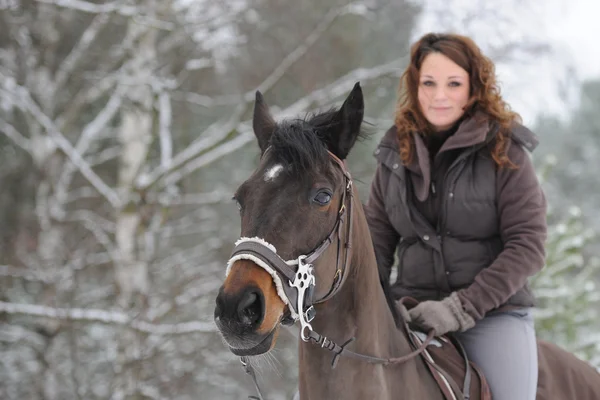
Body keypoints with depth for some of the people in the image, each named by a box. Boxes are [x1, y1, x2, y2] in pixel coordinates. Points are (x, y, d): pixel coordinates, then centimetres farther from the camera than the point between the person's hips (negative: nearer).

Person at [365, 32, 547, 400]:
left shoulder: (505, 152, -4)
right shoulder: (396, 153, 9)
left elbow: (528, 245, -9)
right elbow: (378, 239, 12)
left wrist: (463, 307, -17)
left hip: (493, 313, -3)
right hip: (413, 311, 3)